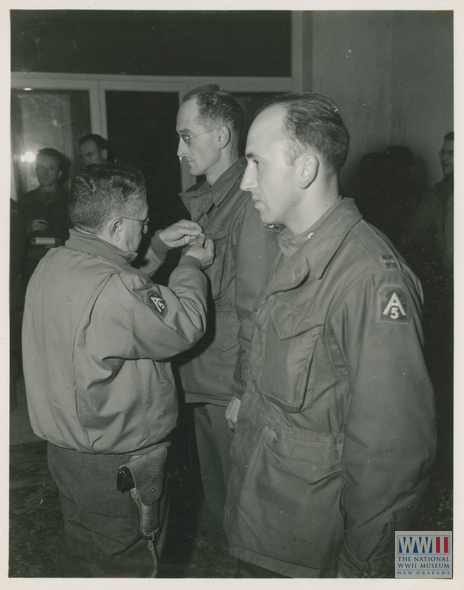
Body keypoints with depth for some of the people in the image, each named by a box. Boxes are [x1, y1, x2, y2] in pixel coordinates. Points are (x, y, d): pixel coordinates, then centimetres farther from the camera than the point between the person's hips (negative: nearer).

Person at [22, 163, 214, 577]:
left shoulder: (54, 263, -1)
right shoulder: (114, 291, -32)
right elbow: (185, 324, -20)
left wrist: (159, 245, 10)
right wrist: (192, 264, -5)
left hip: (67, 447, 9)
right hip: (116, 469, -9)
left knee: (82, 561, 29)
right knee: (126, 566, 16)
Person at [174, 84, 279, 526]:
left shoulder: (250, 204, -19)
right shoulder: (201, 200, 10)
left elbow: (256, 311, -21)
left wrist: (244, 394, -18)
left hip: (232, 390, -8)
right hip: (200, 382, 9)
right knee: (215, 494, 25)